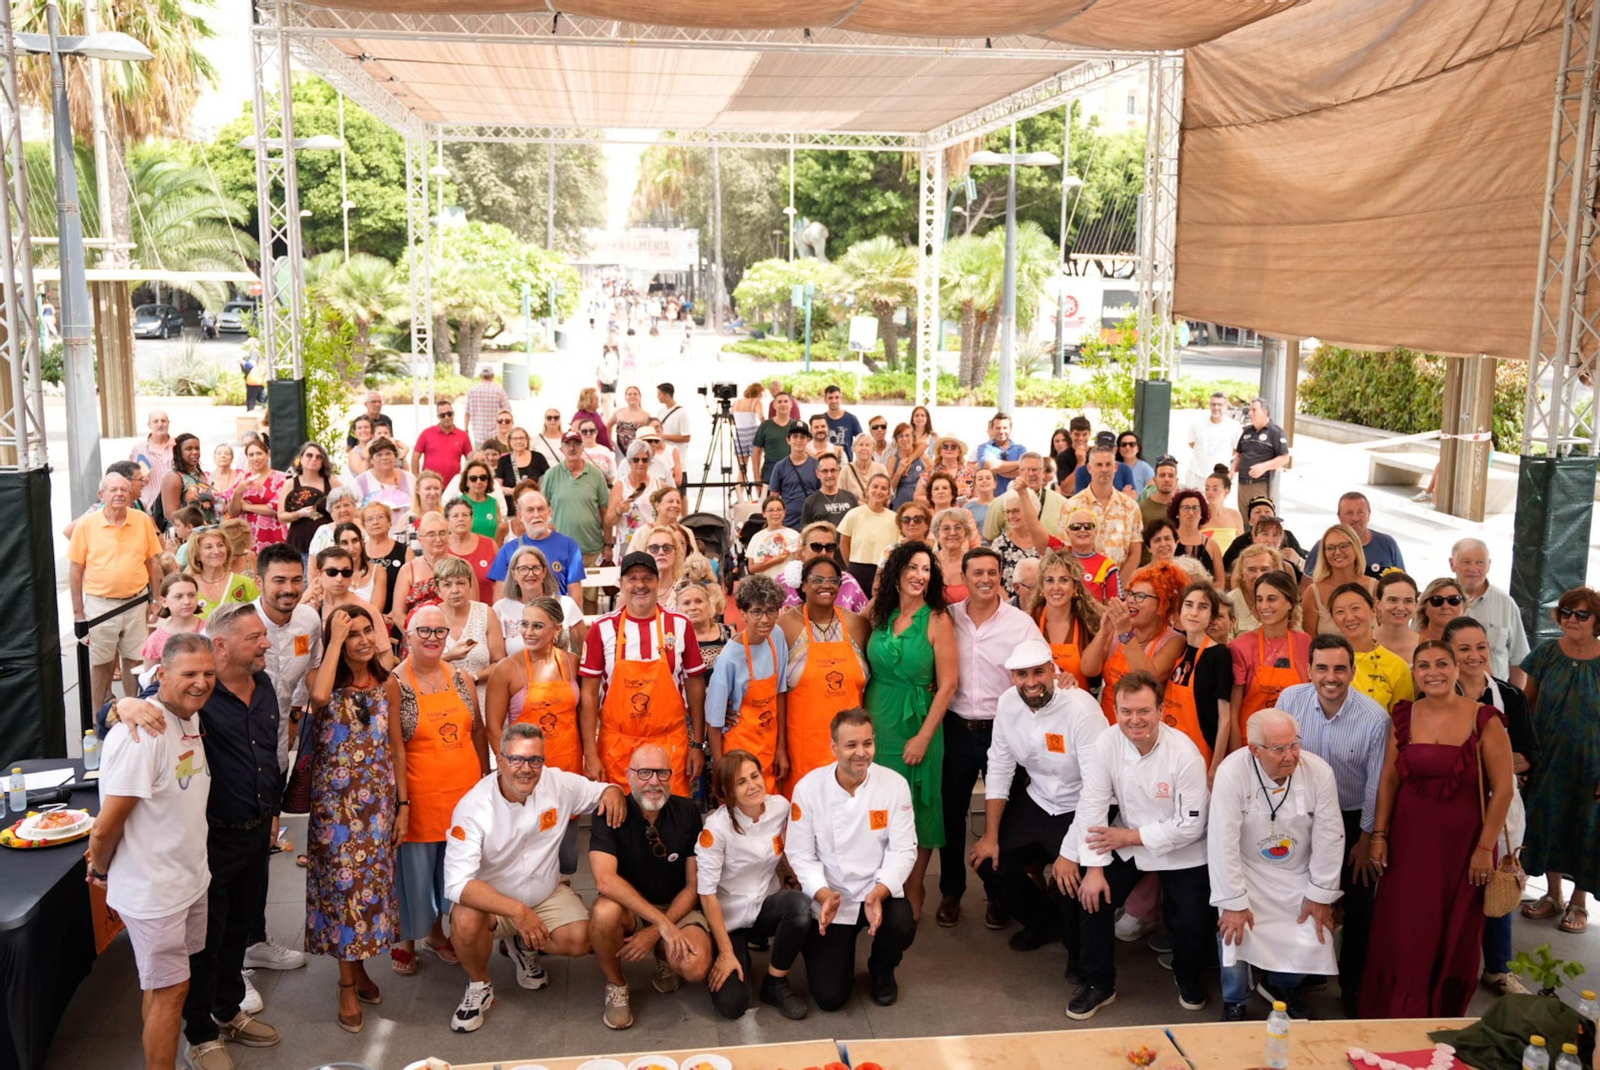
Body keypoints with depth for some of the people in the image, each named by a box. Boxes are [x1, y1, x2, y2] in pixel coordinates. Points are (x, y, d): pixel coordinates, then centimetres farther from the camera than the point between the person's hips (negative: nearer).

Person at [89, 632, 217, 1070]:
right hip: (153, 891, -8)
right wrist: (100, 871, -5)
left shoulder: (190, 720, 4)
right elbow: (106, 825, -21)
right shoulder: (141, 736, -25)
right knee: (169, 989, 3)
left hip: (189, 880, 8)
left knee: (165, 985, 19)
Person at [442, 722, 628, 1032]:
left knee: (581, 939, -22)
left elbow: (603, 791, 5)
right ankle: (479, 986, -1)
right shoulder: (473, 807, -25)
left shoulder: (559, 783, -14)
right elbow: (457, 882, -32)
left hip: (547, 894, 3)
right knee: (466, 921, -34)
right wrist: (518, 911, -40)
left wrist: (613, 792, -23)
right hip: (490, 901, -3)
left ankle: (524, 947, 14)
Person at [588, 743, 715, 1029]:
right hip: (628, 909, -1)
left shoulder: (688, 813, -7)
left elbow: (694, 885, -4)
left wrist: (655, 933, -17)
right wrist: (662, 922, -34)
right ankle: (615, 984, -6)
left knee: (695, 968, -29)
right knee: (605, 911, -36)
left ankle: (664, 957, 10)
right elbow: (605, 880, -29)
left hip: (678, 908, 1)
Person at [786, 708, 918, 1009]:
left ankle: (882, 970, 6)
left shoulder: (894, 784, -11)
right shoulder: (808, 788, -13)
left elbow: (903, 850, -10)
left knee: (902, 927, -33)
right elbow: (801, 854, -9)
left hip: (879, 892, 1)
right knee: (830, 996, -8)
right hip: (829, 899, -1)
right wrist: (823, 895, -26)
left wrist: (878, 893, -27)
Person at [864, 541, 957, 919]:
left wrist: (924, 737, -14)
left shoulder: (937, 621, -9)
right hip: (876, 724, 4)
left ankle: (913, 894, 23)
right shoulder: (879, 615, 3)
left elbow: (947, 684, -11)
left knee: (917, 810, 7)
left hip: (915, 727, -4)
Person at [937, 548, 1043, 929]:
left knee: (1002, 814, 8)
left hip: (1002, 729, -2)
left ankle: (998, 896, 24)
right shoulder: (949, 618, 1)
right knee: (951, 812, 11)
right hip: (956, 728, 2)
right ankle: (950, 892, 26)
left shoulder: (1020, 623, -6)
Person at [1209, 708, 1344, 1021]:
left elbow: (1329, 837, -10)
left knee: (1314, 937, -9)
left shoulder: (1319, 772, -19)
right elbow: (1223, 842, -23)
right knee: (1234, 930, -19)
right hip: (1246, 870, -2)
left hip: (1297, 875, 3)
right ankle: (1234, 1002, 13)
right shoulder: (1232, 773, -27)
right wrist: (1233, 903, -20)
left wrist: (1320, 896, -6)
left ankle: (1281, 986, 27)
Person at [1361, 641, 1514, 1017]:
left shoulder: (1484, 720, -10)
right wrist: (1379, 835, 3)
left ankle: (1445, 1019, 28)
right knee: (1405, 933, 6)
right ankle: (1401, 1018, 22)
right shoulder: (1404, 717, 1)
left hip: (1462, 841, -2)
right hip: (1410, 839, 3)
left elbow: (1503, 789, -8)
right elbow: (1389, 780, 6)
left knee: (1456, 935, 10)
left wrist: (1485, 847, -9)